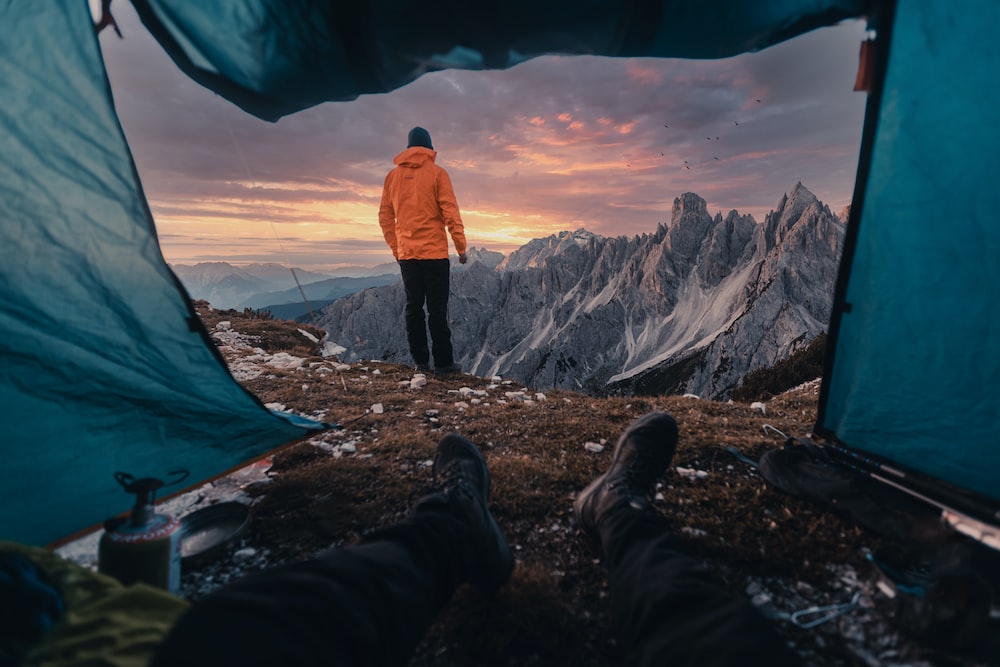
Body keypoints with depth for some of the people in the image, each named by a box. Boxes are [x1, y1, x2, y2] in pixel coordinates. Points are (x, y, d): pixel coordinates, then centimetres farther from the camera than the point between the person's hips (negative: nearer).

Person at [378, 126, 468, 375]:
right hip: (435, 252, -4)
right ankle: (443, 362, 2)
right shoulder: (437, 173, -3)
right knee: (437, 309, -1)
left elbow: (385, 217, 10)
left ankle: (420, 361, 11)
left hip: (406, 254, 4)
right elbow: (450, 213, -8)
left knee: (413, 307, 9)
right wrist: (461, 247, -3)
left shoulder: (392, 175, 9)